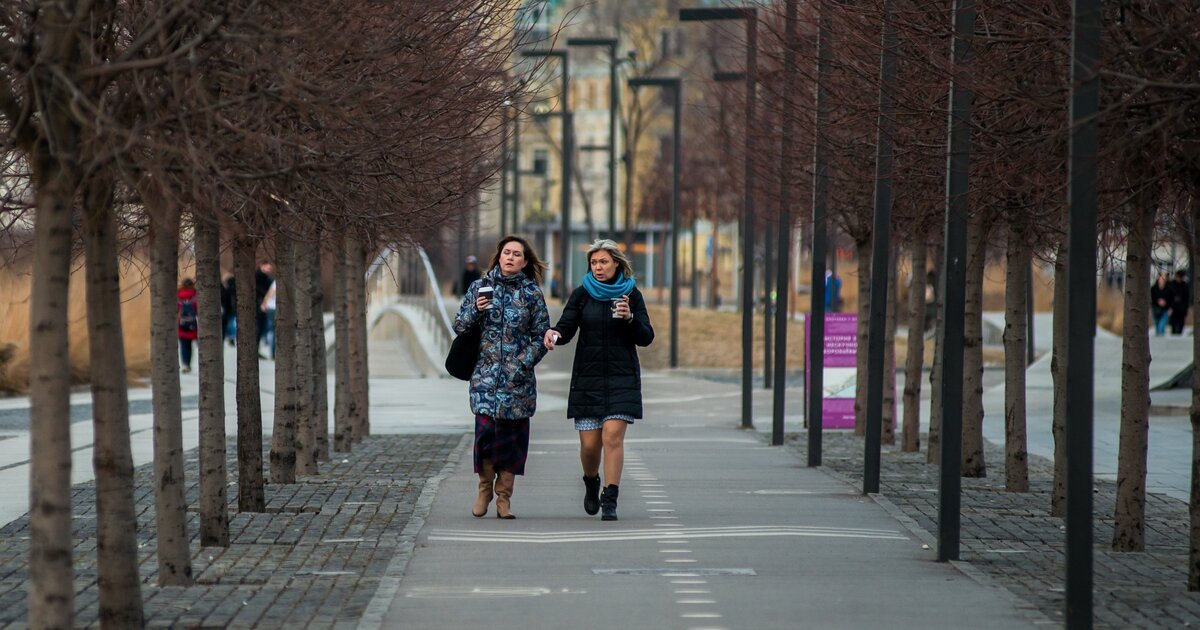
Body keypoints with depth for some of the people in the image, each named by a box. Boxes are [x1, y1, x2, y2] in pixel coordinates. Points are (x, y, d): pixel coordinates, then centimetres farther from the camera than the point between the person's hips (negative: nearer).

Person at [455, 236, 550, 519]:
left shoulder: (532, 293, 4)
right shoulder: (480, 287, 6)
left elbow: (541, 336, 4)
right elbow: (459, 327, 9)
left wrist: (522, 364, -7)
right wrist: (475, 310, -10)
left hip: (518, 378, 0)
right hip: (485, 374, 0)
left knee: (513, 435, 0)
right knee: (486, 429, -12)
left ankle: (504, 499, 8)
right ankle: (485, 490, 7)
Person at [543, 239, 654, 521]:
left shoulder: (631, 294, 4)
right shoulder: (582, 294, 5)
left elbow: (646, 338, 1)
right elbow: (566, 328, -4)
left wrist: (629, 318, -17)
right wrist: (554, 333, -26)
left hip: (621, 377, -1)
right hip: (587, 378, 1)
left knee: (613, 436, -15)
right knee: (589, 443, 0)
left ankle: (610, 501, -13)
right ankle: (591, 484, 31)